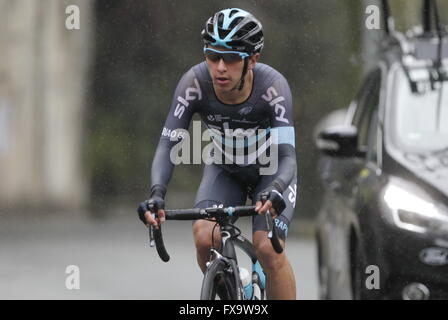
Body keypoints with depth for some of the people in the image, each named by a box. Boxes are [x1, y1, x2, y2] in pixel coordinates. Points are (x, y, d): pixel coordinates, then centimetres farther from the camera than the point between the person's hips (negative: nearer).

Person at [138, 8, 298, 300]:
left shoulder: (272, 85, -33)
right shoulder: (195, 82, -28)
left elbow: (287, 156, -36)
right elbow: (168, 144, -29)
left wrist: (275, 191, -57)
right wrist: (157, 193, -46)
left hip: (271, 171, -2)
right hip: (224, 169, 2)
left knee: (268, 249, -23)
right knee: (205, 238, -22)